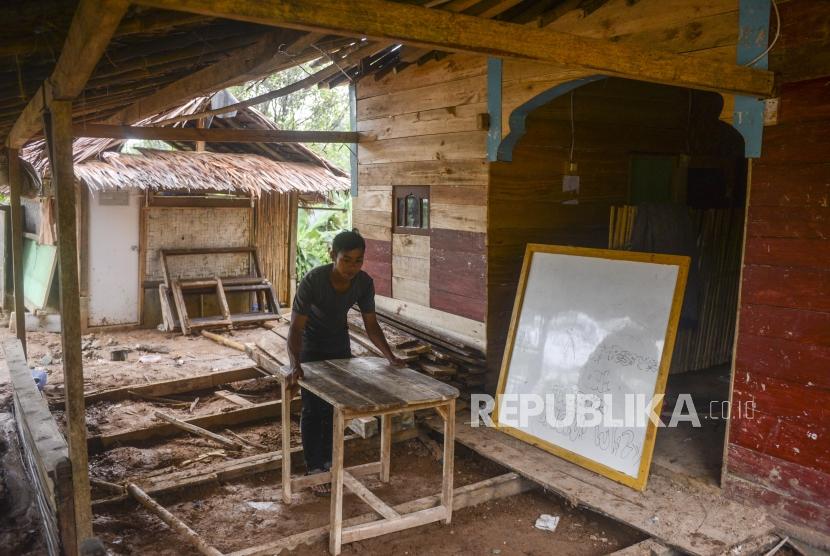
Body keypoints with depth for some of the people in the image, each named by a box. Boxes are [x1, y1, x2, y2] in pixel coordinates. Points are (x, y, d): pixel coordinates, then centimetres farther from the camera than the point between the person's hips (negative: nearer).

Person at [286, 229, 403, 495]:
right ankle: (313, 469, 14)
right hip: (311, 347, -4)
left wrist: (390, 356, -24)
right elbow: (296, 327, -36)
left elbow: (371, 325, -13)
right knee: (313, 409, 0)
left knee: (335, 406, 11)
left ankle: (328, 462, 28)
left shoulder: (364, 283, -22)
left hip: (340, 346, 4)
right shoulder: (313, 280, -35)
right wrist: (295, 365, -50)